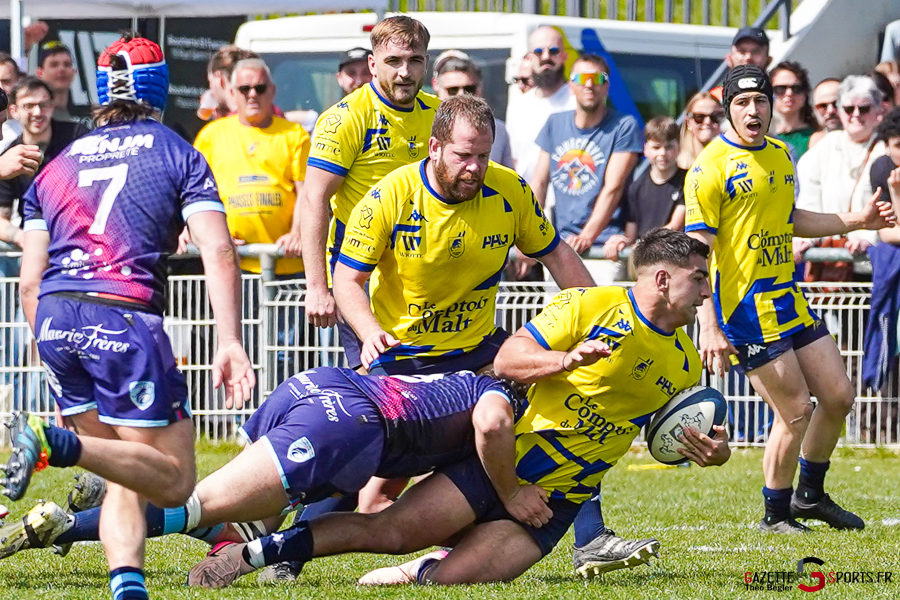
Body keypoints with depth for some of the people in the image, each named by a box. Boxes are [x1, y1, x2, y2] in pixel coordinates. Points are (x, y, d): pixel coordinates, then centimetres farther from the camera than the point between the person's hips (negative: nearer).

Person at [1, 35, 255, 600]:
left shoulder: (56, 167, 22)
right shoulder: (177, 154, 12)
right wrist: (231, 342, -7)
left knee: (127, 479, 15)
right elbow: (218, 252, -2)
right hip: (126, 316, -5)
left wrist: (55, 359, 25)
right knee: (174, 480, -3)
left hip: (54, 319, 5)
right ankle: (58, 444, -26)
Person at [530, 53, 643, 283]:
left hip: (602, 246, -5)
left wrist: (587, 236, -20)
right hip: (558, 245, 5)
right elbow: (539, 183, 13)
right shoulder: (555, 124, 16)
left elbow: (613, 188, -9)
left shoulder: (624, 126, 0)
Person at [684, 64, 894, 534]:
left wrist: (856, 221, 20)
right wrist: (709, 329, -23)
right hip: (746, 309, -8)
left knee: (838, 396, 9)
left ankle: (809, 495, 28)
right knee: (796, 409, -8)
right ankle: (776, 515, 9)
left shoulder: (781, 155, 12)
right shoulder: (711, 169, -13)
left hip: (789, 298, 8)